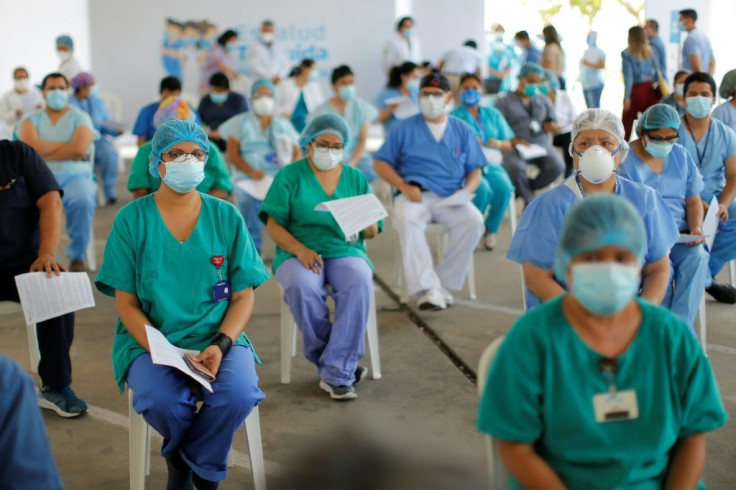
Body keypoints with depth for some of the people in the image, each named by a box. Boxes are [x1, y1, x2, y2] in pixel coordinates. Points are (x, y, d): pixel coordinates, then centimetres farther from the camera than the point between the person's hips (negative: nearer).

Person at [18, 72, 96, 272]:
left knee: (82, 200, -36)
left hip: (75, 176, -1)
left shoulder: (80, 118, 11)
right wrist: (68, 148, -5)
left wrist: (44, 149, -3)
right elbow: (28, 146, -6)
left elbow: (79, 148, -9)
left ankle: (77, 257, -19)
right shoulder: (32, 120, 16)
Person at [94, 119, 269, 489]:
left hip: (217, 337, 1)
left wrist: (221, 344, -15)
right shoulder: (131, 219, 0)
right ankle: (179, 456, 7)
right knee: (160, 402, -31)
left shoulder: (226, 217, 4)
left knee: (239, 396, -29)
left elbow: (243, 296, 3)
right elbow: (126, 302, -1)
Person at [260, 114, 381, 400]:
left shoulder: (356, 178, 13)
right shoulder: (289, 176, 6)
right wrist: (300, 249, -20)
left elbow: (373, 231, 11)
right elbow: (273, 225, -2)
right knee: (302, 287, -36)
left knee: (360, 284, -34)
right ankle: (345, 364, -17)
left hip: (346, 252, 2)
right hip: (298, 253, -1)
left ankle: (335, 373, -28)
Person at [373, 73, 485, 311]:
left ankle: (445, 284, -21)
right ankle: (427, 288, -39)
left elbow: (475, 169, 16)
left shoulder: (462, 130, 17)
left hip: (451, 199, 2)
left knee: (473, 220, -30)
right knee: (406, 219, -37)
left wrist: (467, 189, -6)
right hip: (416, 196, -2)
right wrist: (404, 186, -8)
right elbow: (380, 163, 8)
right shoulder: (404, 128, 11)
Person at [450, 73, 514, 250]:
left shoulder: (493, 114, 19)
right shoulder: (454, 116, 9)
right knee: (483, 189, -35)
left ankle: (491, 230, -6)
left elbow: (508, 144, 17)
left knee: (504, 187, -30)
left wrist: (498, 143, -7)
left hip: (491, 165, 3)